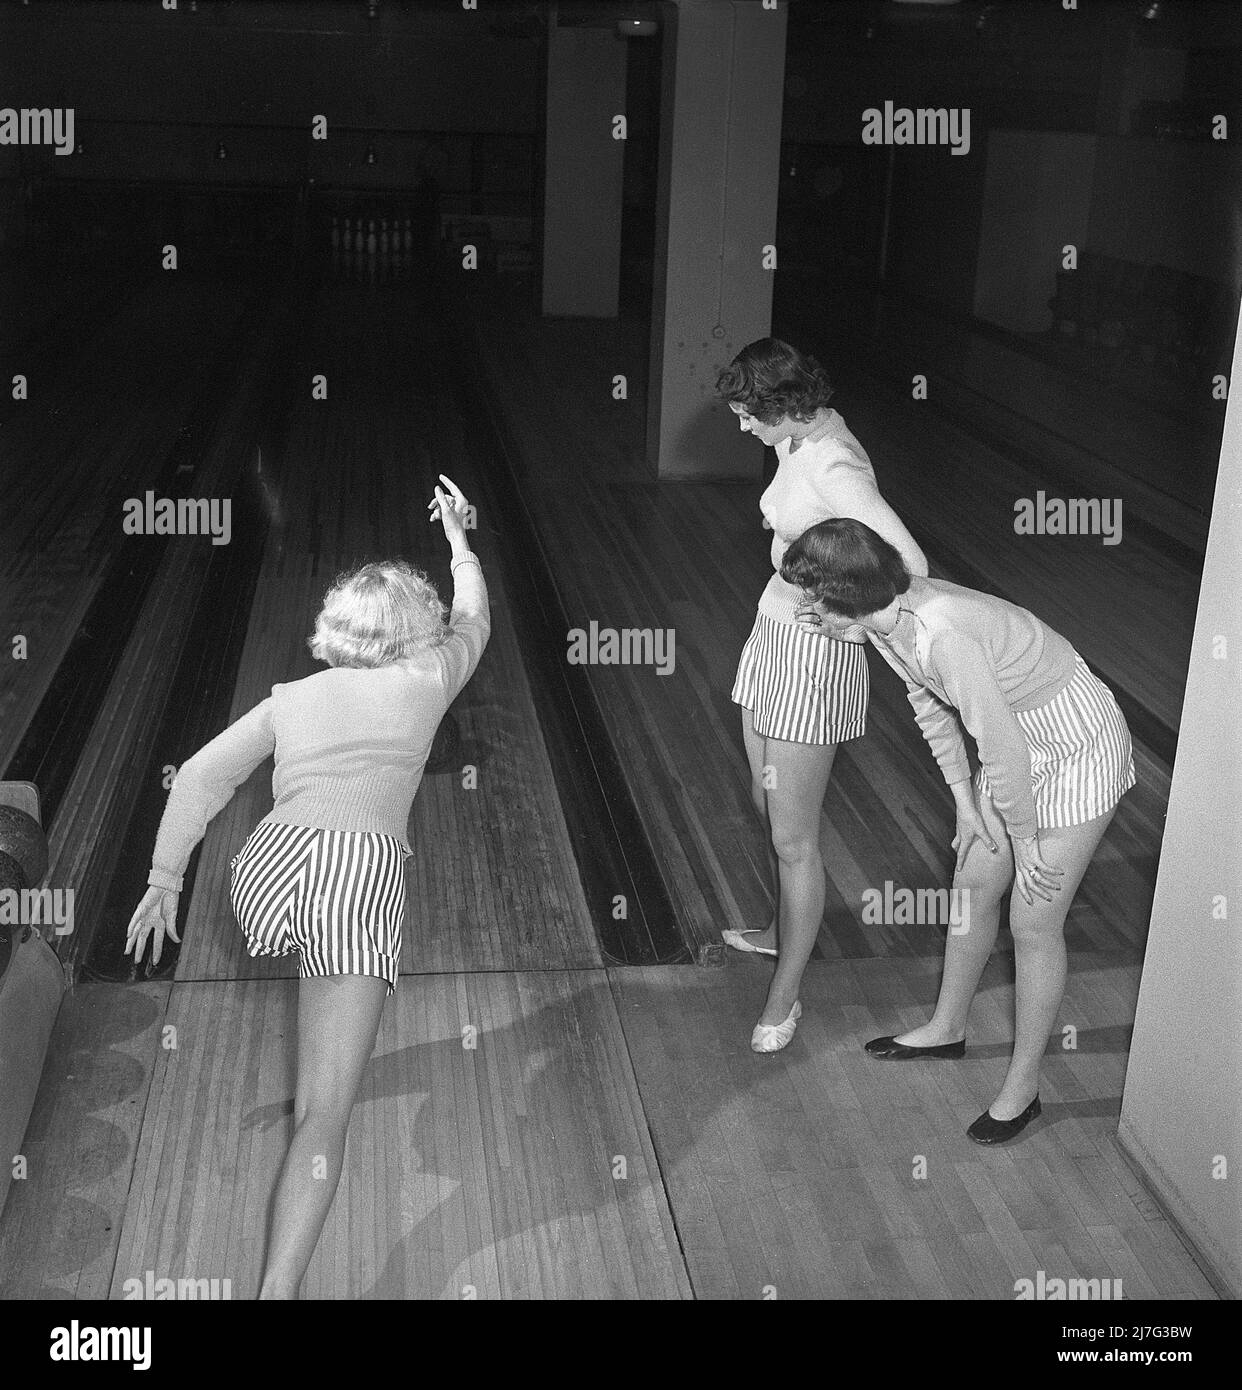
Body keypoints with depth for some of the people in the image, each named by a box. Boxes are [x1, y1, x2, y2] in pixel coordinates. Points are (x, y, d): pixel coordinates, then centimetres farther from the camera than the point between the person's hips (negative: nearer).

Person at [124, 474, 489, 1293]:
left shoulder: (291, 699, 24)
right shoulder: (423, 682, 19)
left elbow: (201, 777, 15)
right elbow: (472, 620, 38)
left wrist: (165, 880, 17)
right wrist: (457, 536, 52)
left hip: (267, 870, 4)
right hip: (363, 872, -4)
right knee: (326, 1116, -6)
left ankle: (315, 1077, 56)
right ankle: (278, 1290, -17)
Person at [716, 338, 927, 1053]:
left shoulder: (833, 465, -24)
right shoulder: (802, 441, 4)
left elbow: (909, 563, -30)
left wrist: (853, 625, -16)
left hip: (816, 653, -10)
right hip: (775, 629, 10)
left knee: (794, 837, 1)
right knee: (768, 801, 23)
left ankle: (786, 995, 15)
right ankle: (785, 929, 46)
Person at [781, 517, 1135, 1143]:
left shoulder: (943, 633, -37)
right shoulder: (883, 618, -9)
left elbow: (1004, 752, -29)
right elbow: (930, 707, 6)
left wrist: (1027, 844, -16)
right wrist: (965, 802, 8)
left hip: (1079, 751, -8)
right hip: (1022, 741, 8)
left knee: (1034, 926, 1)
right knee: (972, 892, 19)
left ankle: (1023, 1085, 19)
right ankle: (947, 1028, 41)